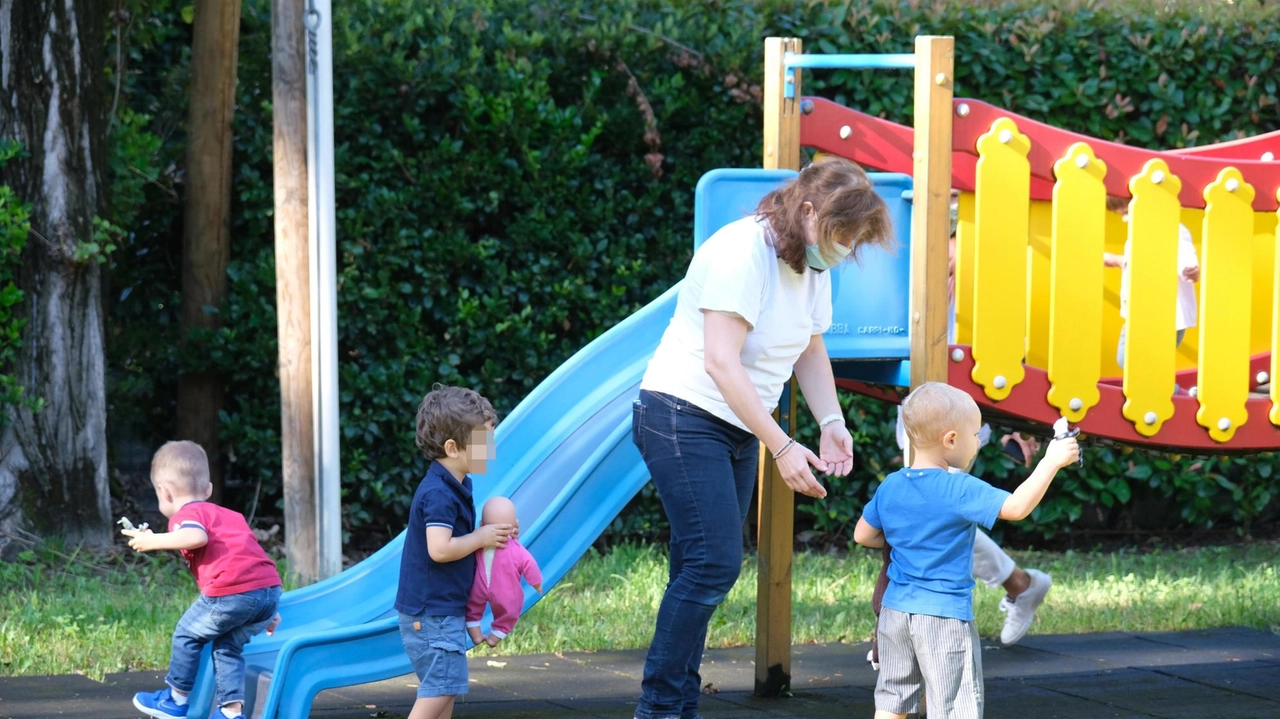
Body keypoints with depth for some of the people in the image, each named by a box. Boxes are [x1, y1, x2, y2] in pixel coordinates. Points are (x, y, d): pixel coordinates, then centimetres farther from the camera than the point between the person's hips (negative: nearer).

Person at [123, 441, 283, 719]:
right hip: (270, 590, 8)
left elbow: (196, 536, -18)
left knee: (187, 635, 14)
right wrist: (267, 612, 39)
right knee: (228, 646, 23)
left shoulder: (187, 514, 7)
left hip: (231, 592, -8)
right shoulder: (230, 516, 32)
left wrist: (153, 541, -7)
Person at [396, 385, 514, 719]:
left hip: (443, 607, 10)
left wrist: (491, 533, 8)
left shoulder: (456, 486, 12)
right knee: (442, 685, -11)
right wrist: (481, 537, -15)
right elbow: (439, 549, -30)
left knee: (445, 685, 14)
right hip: (432, 610, -10)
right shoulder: (438, 494, -20)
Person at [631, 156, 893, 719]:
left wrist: (831, 422, 2)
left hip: (738, 430, 9)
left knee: (703, 573, 8)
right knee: (713, 563, -16)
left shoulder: (812, 267, 9)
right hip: (684, 418, -9)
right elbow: (721, 363, -25)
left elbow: (810, 352, 20)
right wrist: (783, 447, -27)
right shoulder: (742, 252, -20)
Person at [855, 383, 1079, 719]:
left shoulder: (890, 486, 4)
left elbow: (863, 535, 13)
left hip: (895, 611, 7)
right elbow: (1016, 507, -24)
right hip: (944, 615, -7)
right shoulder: (959, 490, -18)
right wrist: (1051, 462, -18)